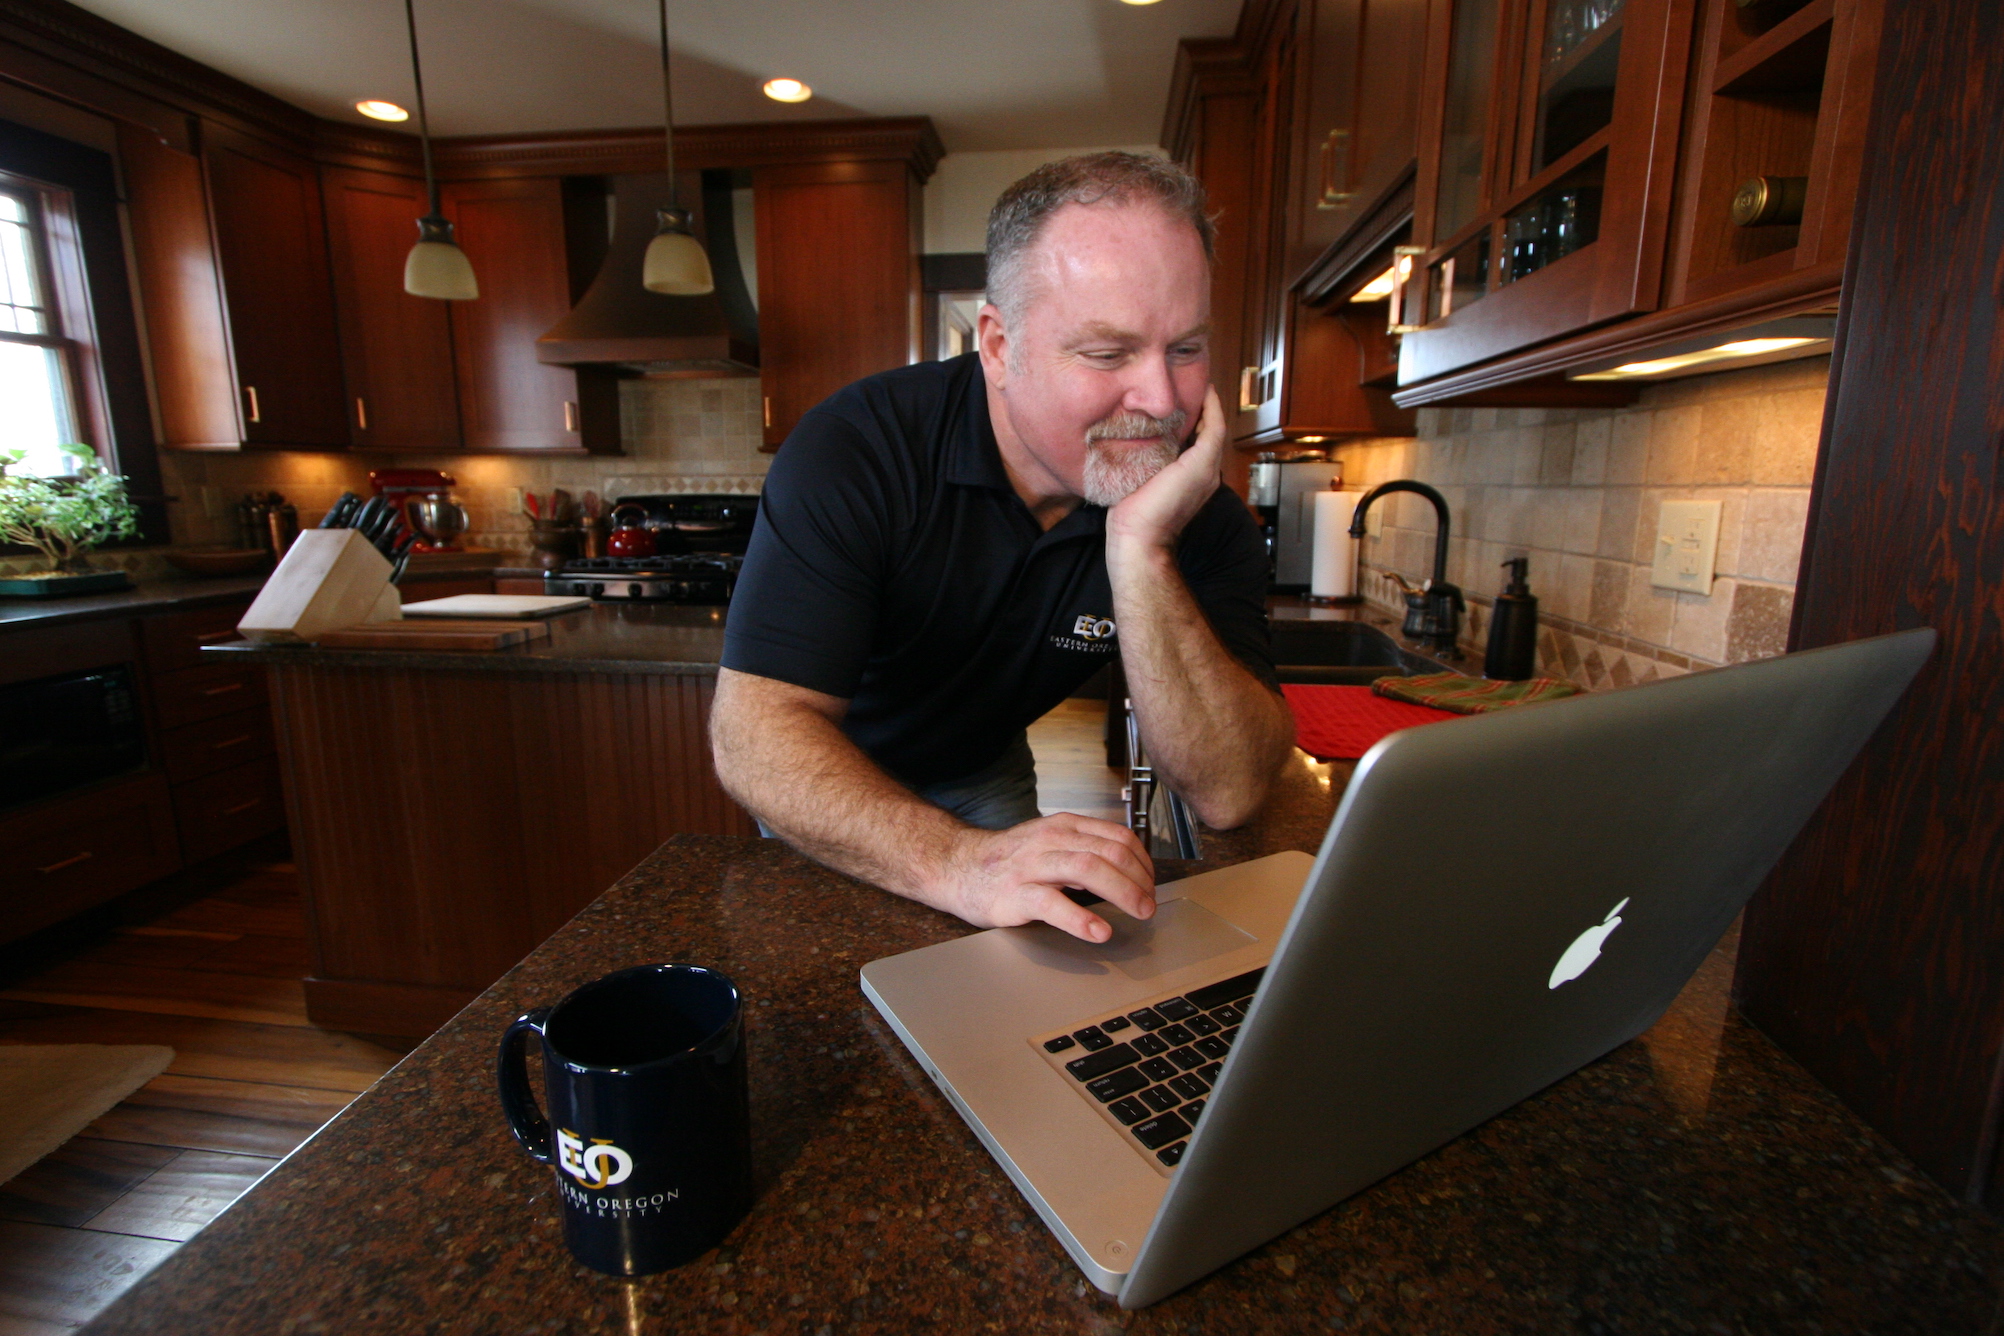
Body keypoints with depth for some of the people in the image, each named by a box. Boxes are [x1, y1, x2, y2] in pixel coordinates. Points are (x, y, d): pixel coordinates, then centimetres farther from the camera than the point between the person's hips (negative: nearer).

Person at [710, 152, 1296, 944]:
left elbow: (1229, 794, -28)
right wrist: (955, 861, -50)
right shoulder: (854, 449, -29)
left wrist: (1142, 551, -40)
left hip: (983, 779, 2)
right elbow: (754, 731, -34)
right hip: (829, 786, -1)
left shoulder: (1202, 518, -20)